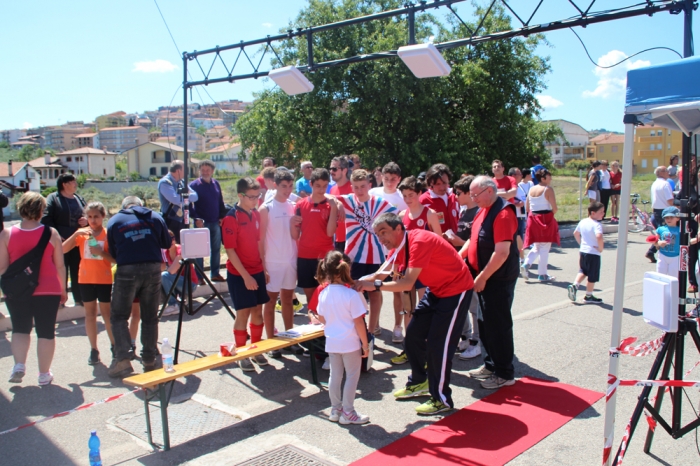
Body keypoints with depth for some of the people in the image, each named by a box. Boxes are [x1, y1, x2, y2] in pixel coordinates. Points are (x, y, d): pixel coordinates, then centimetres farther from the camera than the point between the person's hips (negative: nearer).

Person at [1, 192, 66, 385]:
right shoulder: (51, 233, -6)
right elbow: (60, 265, -2)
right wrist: (63, 289, 9)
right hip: (48, 290, -1)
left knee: (20, 329, 19)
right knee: (46, 332, 7)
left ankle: (19, 365, 2)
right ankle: (44, 374, 12)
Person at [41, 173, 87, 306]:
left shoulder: (79, 199, 14)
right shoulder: (52, 198, -3)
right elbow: (46, 219, -12)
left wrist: (87, 220, -1)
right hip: (61, 243, -5)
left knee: (78, 272, 9)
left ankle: (79, 299, 17)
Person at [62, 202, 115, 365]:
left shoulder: (108, 234, -3)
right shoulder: (81, 233, 3)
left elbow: (115, 258, -6)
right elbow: (63, 249, -9)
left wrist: (102, 253, -23)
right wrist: (76, 234, -19)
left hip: (104, 279, -2)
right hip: (85, 279, 3)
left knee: (107, 313, 2)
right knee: (90, 313, 7)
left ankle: (114, 346, 16)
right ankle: (93, 350, 13)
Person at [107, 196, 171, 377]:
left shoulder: (114, 221, 8)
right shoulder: (155, 217, 11)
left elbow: (113, 252, 12)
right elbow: (166, 243, 17)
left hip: (127, 271, -2)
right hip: (153, 269, 2)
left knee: (119, 316, 9)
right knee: (150, 317, 11)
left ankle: (122, 360, -1)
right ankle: (150, 360, 16)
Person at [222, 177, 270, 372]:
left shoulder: (256, 214, 6)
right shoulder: (231, 218, -14)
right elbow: (230, 250, -16)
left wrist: (264, 269, 11)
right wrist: (245, 275, -18)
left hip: (257, 271, 6)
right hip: (239, 274, -6)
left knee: (258, 310, 11)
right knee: (243, 312, 0)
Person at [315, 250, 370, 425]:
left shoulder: (323, 294, -4)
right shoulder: (351, 295, -21)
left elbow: (322, 318, 8)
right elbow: (359, 322, -17)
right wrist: (365, 344, -7)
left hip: (331, 343, 5)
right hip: (350, 343, -5)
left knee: (335, 376, 18)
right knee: (352, 376, 10)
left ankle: (335, 410, 29)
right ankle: (347, 413, 17)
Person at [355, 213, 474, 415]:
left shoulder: (419, 241, -29)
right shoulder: (398, 246, -1)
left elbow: (408, 283, -35)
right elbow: (382, 274, -4)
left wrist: (375, 285, -35)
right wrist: (360, 283, -20)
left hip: (455, 290, -9)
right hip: (435, 290, 9)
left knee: (438, 345, -8)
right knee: (413, 336, 11)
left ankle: (442, 399, 8)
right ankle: (418, 382, 30)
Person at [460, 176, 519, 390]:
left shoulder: (503, 213, -19)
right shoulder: (484, 210, 11)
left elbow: (502, 252, -25)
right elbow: (474, 239, 20)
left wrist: (483, 277, -21)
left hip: (498, 279, -9)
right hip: (483, 276, 9)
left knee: (498, 324, -1)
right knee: (485, 323, 16)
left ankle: (505, 374, 12)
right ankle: (491, 365, 31)